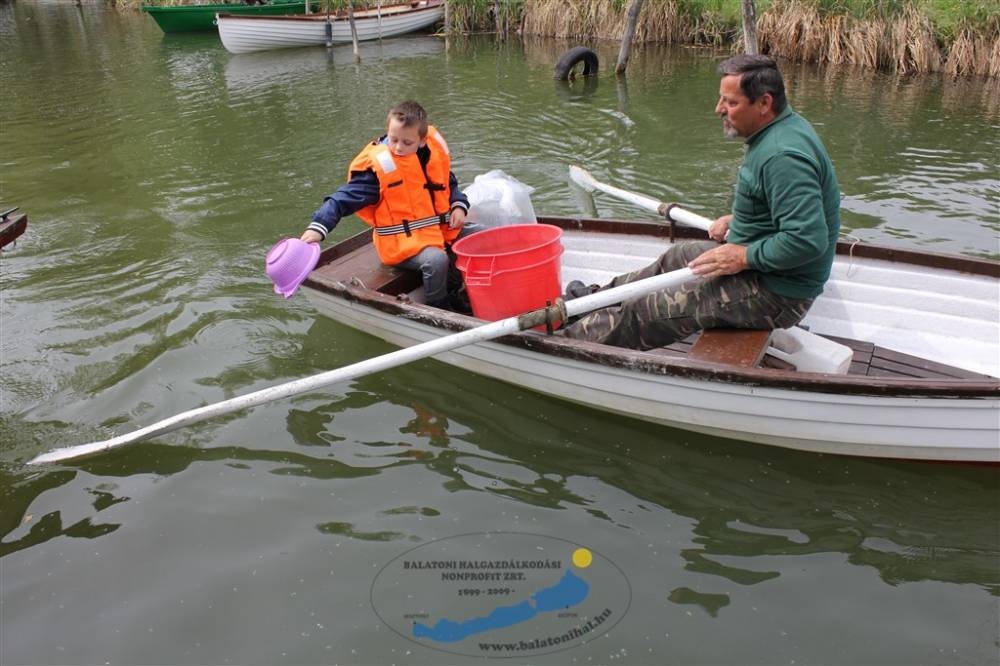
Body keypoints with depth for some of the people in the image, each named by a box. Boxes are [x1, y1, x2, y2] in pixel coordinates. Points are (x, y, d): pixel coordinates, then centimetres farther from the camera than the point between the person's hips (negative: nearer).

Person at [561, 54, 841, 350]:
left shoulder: (784, 156, -29)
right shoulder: (784, 129, 5)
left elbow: (808, 240, -34)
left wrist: (744, 256, -25)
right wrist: (736, 220, 7)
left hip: (776, 292, -10)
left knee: (643, 311, -10)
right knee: (676, 256, 25)